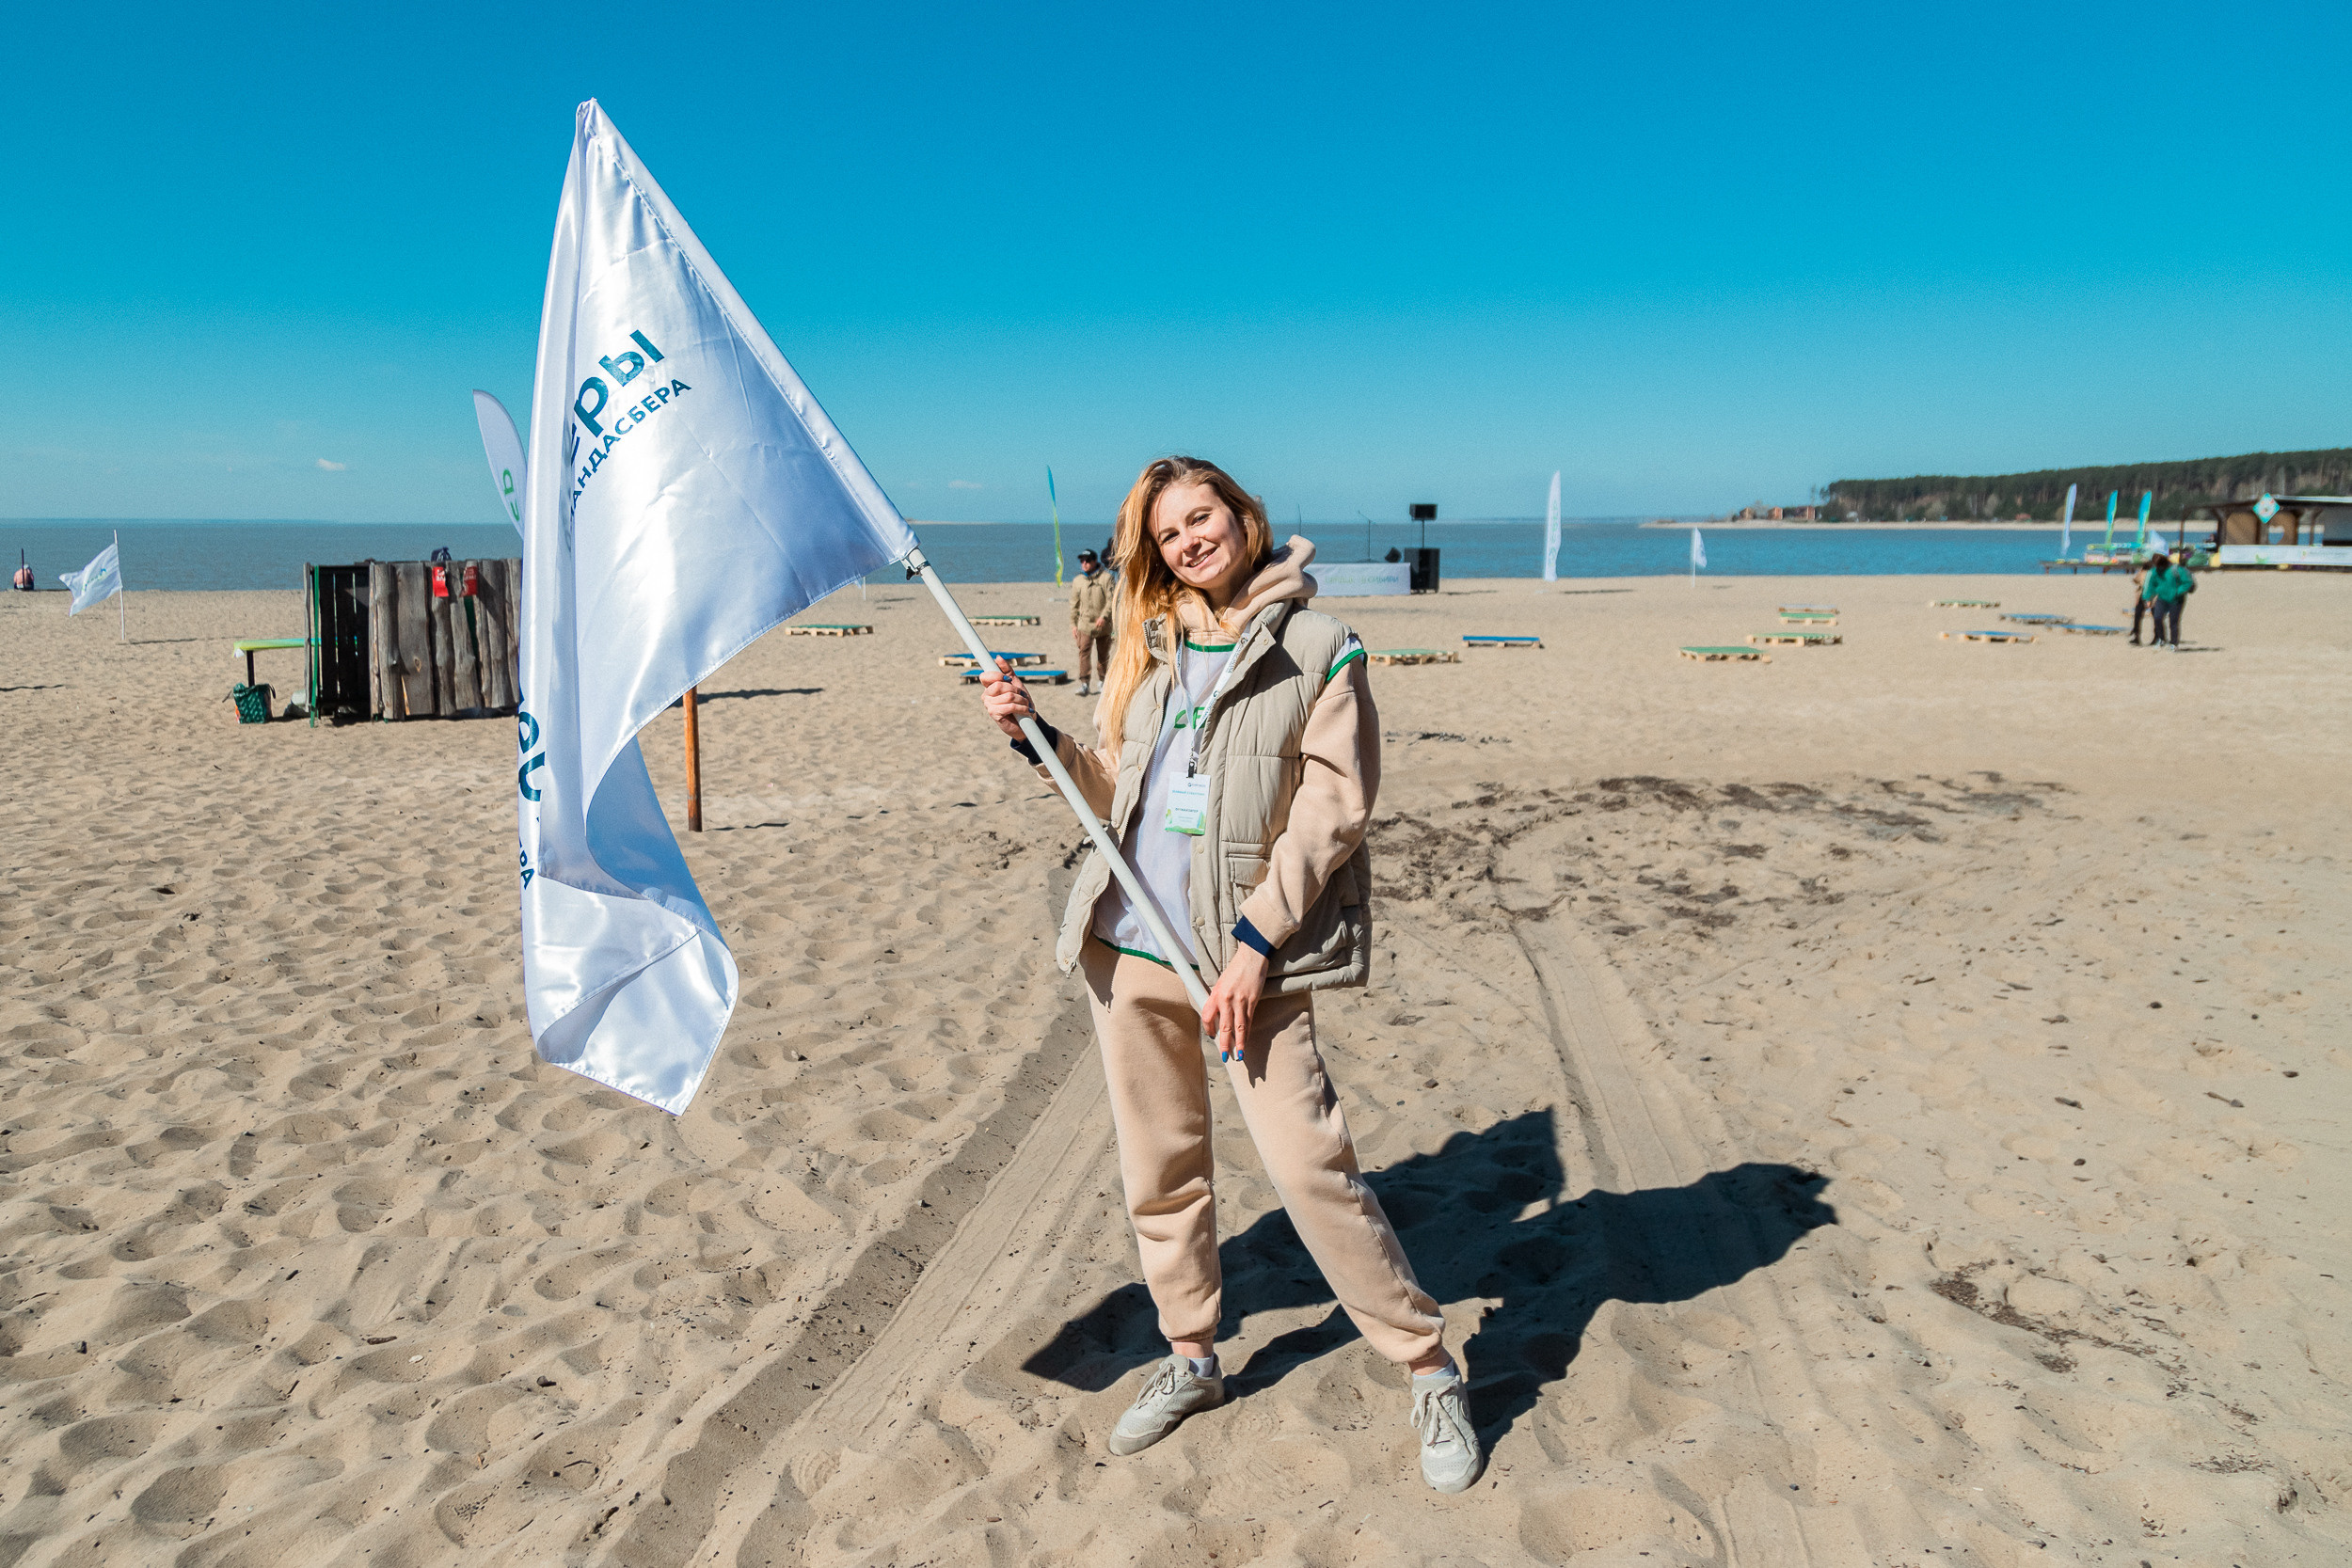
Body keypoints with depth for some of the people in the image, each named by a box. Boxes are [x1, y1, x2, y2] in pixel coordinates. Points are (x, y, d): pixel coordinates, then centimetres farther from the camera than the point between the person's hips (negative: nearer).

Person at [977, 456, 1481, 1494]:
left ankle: (1430, 1373, 11)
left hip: (1252, 953, -5)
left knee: (1309, 1166, -7)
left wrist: (1256, 940, -15)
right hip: (1128, 945, 5)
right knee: (1159, 1170, 13)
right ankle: (1190, 1357, 34)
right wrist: (1032, 733, 1)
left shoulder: (1315, 644, -3)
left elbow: (1333, 806, -9)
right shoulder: (1146, 649, 12)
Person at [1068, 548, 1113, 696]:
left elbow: (1111, 600, -7)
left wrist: (1104, 616, -21)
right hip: (1084, 624, 1)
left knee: (1103, 655, 10)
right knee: (1084, 652, -14)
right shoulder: (1077, 581, 9)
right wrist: (1073, 624, 10)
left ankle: (1104, 681, 30)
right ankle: (1084, 684, -18)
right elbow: (1074, 605, 14)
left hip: (1103, 625, -1)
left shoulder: (1105, 578, -1)